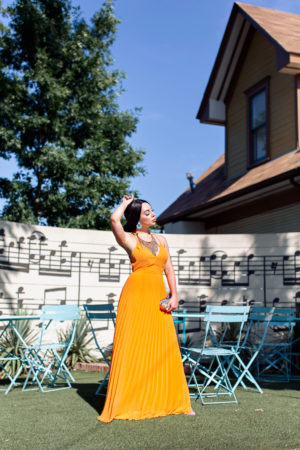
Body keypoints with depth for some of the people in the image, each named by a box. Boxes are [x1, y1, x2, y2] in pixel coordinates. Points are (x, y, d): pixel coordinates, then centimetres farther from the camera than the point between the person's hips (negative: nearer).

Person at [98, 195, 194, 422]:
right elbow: (115, 219, -17)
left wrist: (174, 295, 1)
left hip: (158, 297, 5)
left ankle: (171, 401, 15)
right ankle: (127, 403, 5)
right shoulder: (129, 240, 1)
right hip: (136, 295, -4)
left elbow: (169, 269, 15)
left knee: (164, 350, 6)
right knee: (133, 350, -3)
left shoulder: (161, 240, 17)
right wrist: (126, 203, 3)